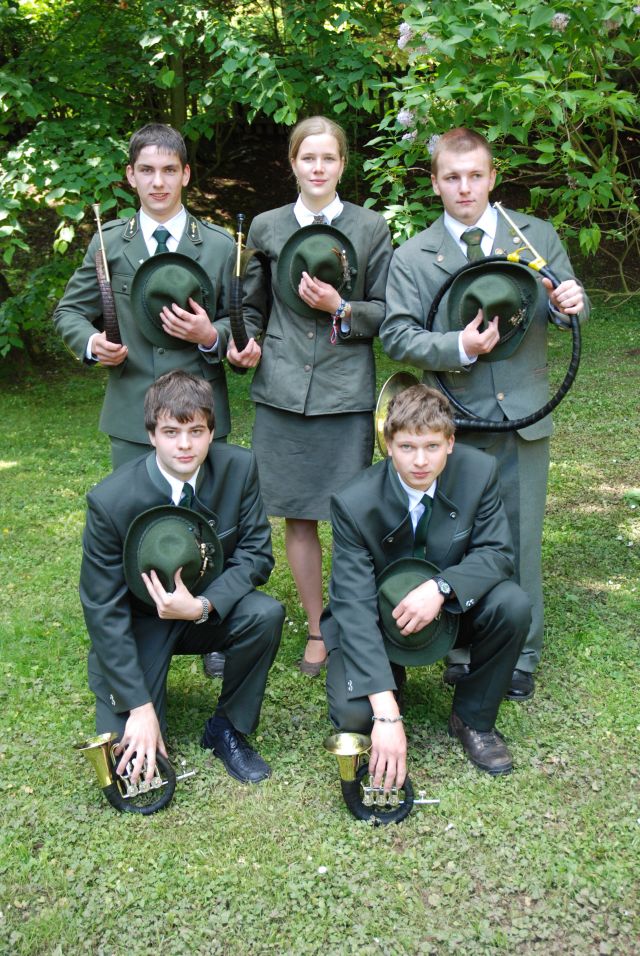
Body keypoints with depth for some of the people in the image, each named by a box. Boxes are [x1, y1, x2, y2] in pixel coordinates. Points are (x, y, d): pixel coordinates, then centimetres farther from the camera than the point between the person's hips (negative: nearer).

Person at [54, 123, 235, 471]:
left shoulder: (219, 245, 5)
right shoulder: (107, 242, 6)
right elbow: (68, 312, 12)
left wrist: (211, 336, -15)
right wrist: (92, 343, -10)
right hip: (131, 416, 1)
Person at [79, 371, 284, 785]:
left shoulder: (239, 467, -16)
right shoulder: (110, 500, -24)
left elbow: (256, 553, -10)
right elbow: (103, 610, -18)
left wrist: (202, 606, -30)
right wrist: (140, 707, -21)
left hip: (209, 608, 3)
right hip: (138, 624, -2)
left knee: (266, 614, -29)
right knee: (127, 761, -17)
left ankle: (228, 727, -5)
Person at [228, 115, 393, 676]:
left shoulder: (371, 228, 5)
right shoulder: (266, 228, 9)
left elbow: (386, 312, 5)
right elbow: (253, 306, 15)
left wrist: (340, 308, -13)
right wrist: (245, 342, -4)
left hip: (347, 392, -1)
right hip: (283, 391, 2)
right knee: (298, 518, 7)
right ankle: (317, 630, 21)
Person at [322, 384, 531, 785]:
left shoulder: (478, 472, -18)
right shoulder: (354, 504, -26)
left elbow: (498, 553, -13)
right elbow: (354, 607, -29)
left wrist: (441, 587, -36)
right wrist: (386, 714, -38)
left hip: (452, 607, 3)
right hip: (378, 620, -2)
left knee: (513, 605, -28)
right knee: (354, 714, -26)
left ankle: (474, 719, -3)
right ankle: (391, 681, 13)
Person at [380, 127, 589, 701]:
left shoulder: (537, 236, 7)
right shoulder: (413, 257, 3)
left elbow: (568, 304, 11)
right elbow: (396, 336, -3)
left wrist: (570, 302, -13)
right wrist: (459, 347, -18)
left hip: (524, 415, 1)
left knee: (521, 538, 7)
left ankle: (520, 657, 23)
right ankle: (462, 651, 24)